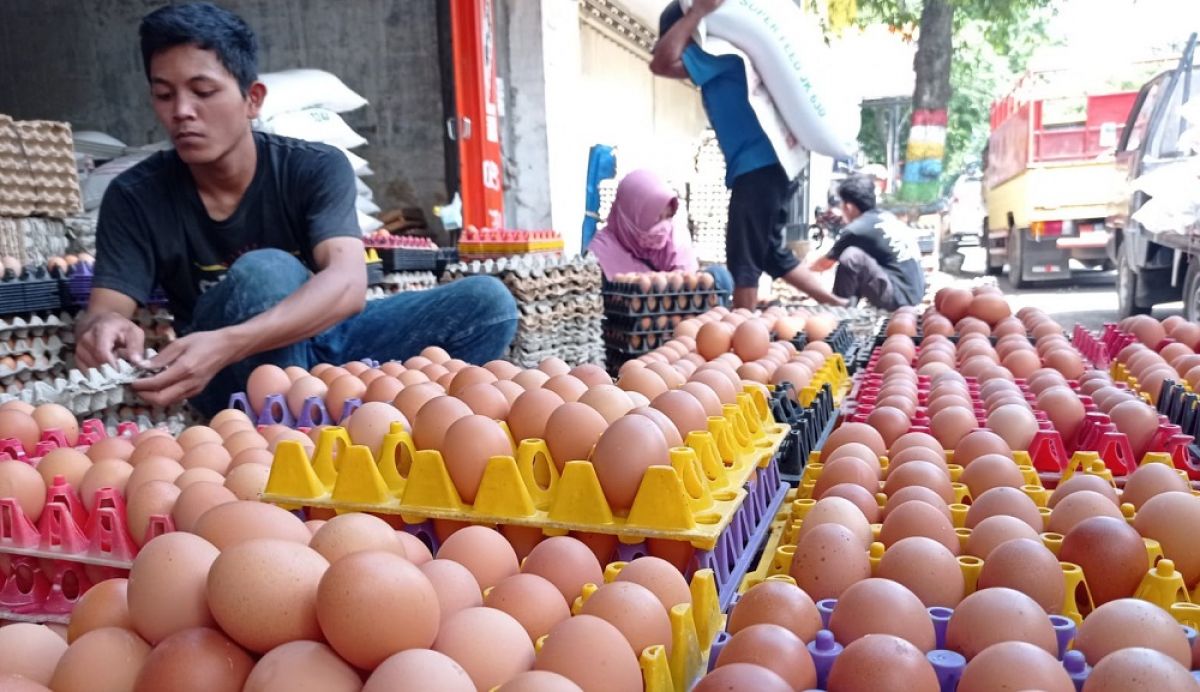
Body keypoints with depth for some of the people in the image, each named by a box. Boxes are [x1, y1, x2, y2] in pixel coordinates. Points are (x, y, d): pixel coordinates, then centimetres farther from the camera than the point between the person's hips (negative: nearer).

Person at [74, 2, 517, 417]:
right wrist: (102, 328, -42)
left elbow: (348, 283, -32)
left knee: (486, 302, -21)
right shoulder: (135, 196, -8)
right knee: (266, 271, -35)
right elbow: (103, 309, -15)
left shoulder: (316, 169, -14)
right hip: (228, 378, 0)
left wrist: (228, 343, -48)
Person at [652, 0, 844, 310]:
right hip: (762, 167, 10)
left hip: (757, 169, -10)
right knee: (771, 253, 18)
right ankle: (838, 305, 25)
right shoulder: (721, 54, 19)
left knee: (743, 260, -4)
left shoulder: (720, 52, -10)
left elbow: (662, 63, -20)